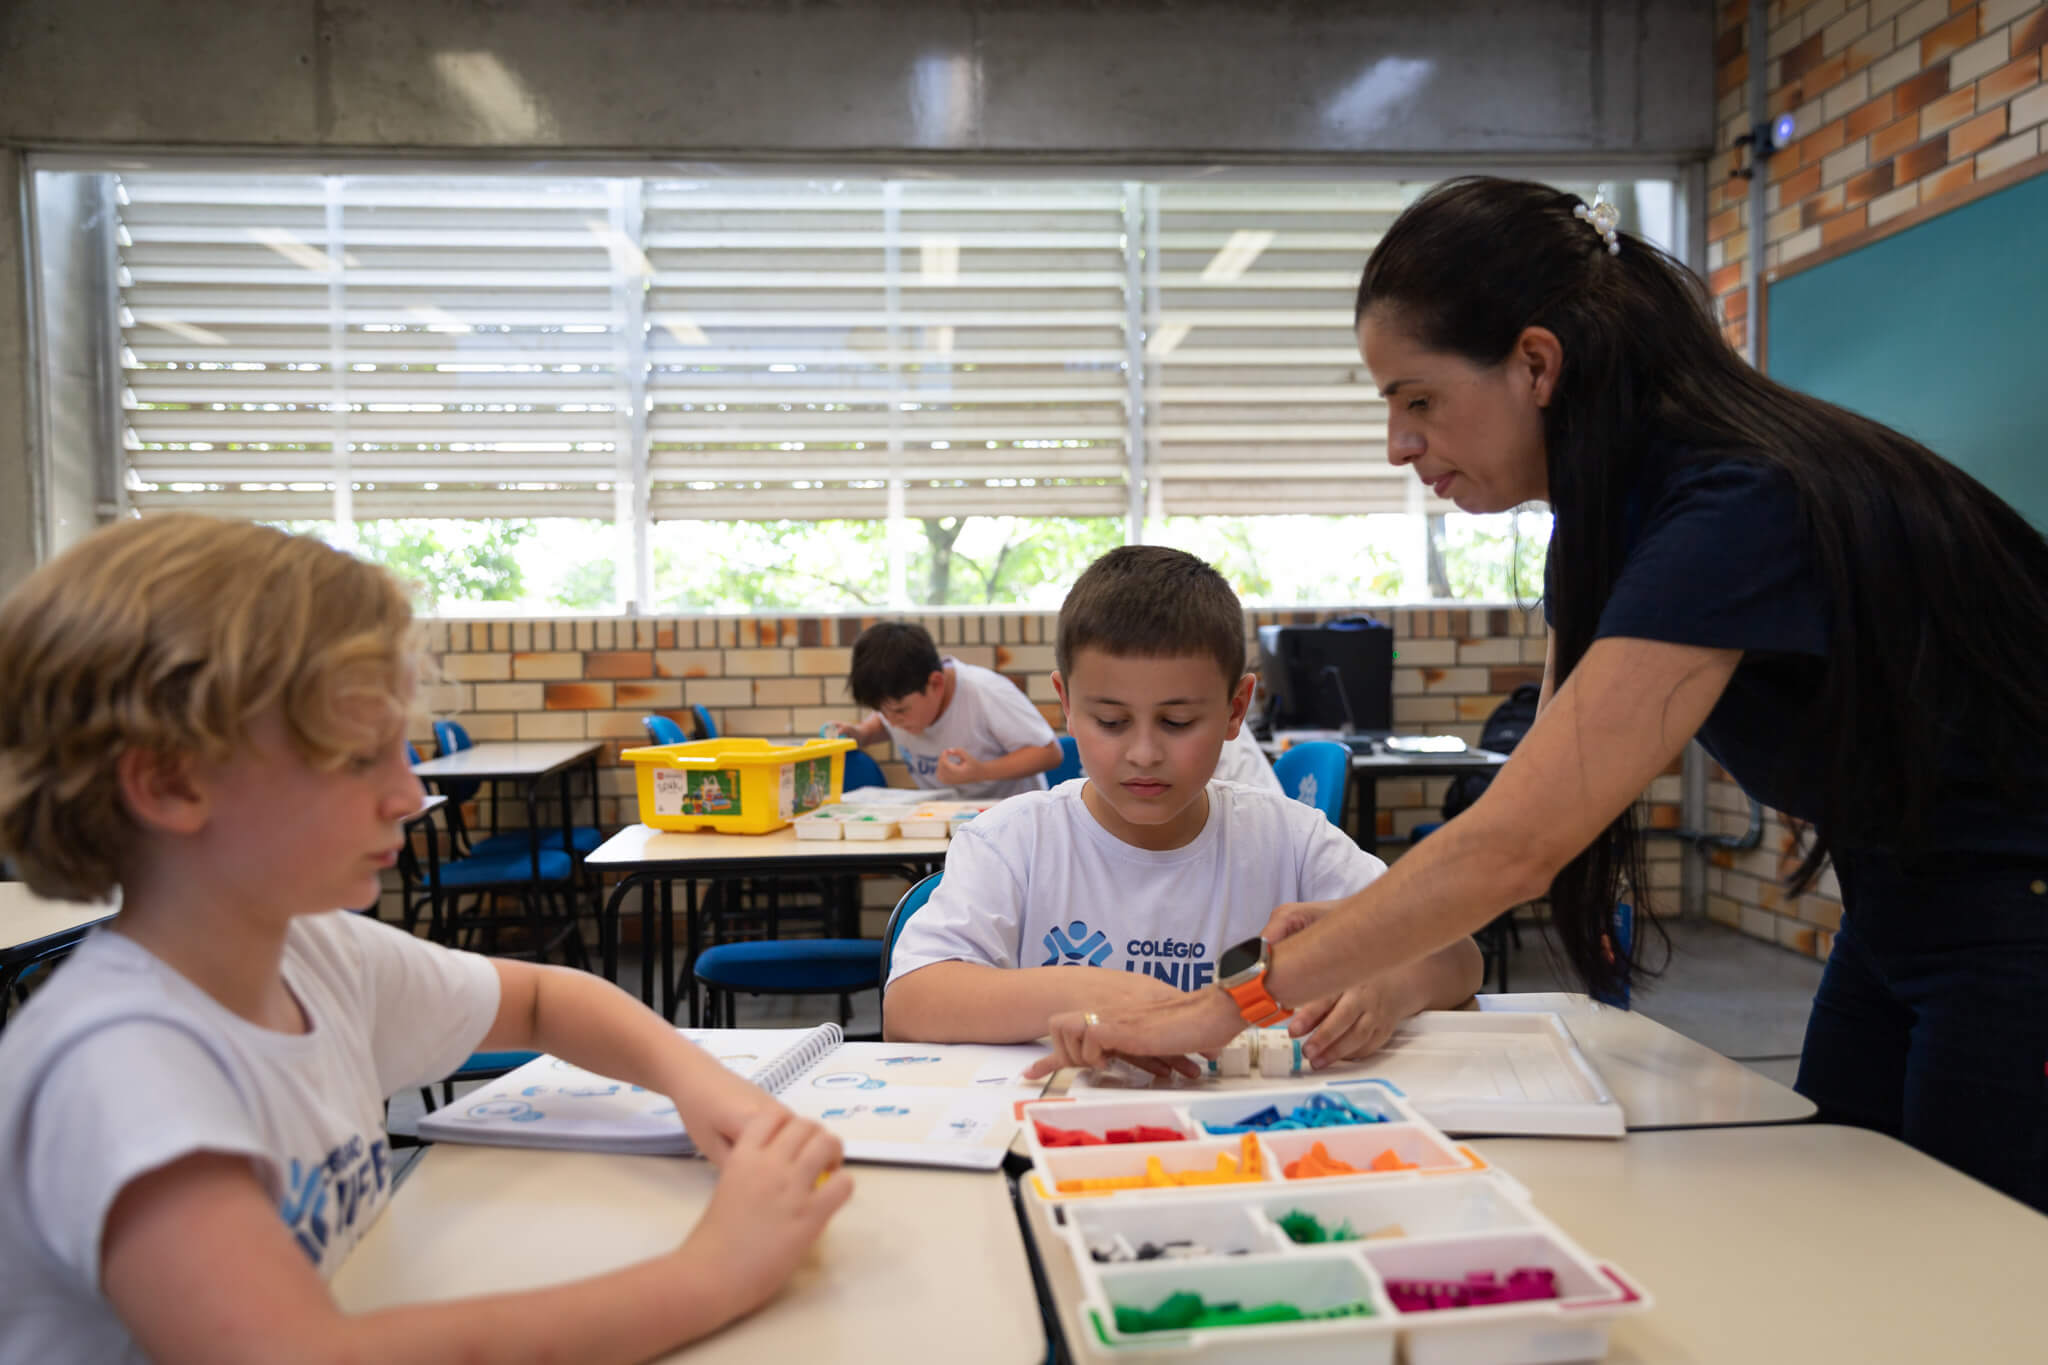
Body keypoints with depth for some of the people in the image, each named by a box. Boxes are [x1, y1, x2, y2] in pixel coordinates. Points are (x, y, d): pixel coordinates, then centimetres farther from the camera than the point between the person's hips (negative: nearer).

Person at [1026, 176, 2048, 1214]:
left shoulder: (1735, 509, -31)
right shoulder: (1618, 511, -1)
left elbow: (1514, 845, -37)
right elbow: (1540, 802, 1)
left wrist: (1230, 1002, -32)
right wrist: (1369, 927, -13)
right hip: (1897, 913, 8)